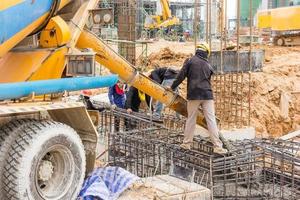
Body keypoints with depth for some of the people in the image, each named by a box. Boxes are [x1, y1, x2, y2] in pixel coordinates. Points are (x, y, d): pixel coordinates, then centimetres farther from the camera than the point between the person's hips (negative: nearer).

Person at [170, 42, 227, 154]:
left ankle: (186, 143, 15)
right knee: (211, 120, 0)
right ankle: (217, 146, -2)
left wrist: (172, 87, 5)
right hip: (207, 94, 2)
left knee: (191, 119, 9)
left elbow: (181, 76, -4)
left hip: (194, 94, -2)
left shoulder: (190, 61, 0)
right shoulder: (208, 65, 12)